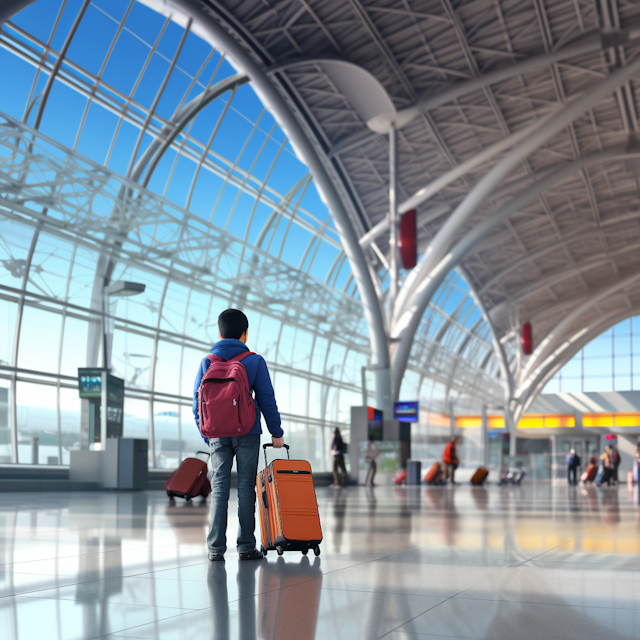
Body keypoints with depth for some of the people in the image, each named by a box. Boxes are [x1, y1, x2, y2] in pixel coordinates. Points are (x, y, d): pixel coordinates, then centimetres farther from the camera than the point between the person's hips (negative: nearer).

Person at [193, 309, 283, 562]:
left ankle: (216, 548, 2)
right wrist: (277, 432, 5)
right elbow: (267, 399, -3)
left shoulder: (207, 362, 5)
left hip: (217, 435, 2)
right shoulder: (255, 361, -1)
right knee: (246, 487, 3)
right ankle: (246, 546, 5)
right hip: (247, 434, -2)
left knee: (219, 488, 5)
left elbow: (197, 402, 6)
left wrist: (206, 436, 15)